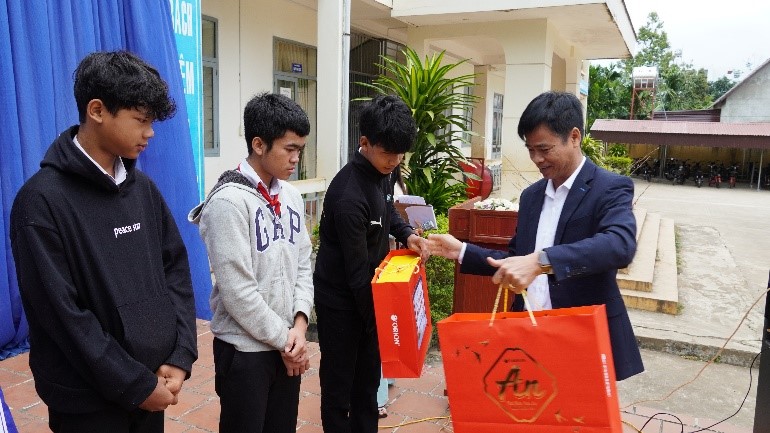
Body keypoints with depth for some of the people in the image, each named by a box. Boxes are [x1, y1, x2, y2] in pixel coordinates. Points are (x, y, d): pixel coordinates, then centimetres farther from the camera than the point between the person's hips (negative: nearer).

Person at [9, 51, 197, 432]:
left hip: (152, 383, 6)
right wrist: (136, 385, -14)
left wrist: (181, 355, -6)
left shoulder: (143, 188, 4)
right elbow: (62, 313, -18)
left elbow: (176, 268, 4)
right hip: (88, 400, -5)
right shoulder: (42, 200, -14)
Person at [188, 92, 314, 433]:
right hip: (245, 348, -6)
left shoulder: (291, 197, 5)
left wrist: (299, 326, -6)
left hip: (287, 345, 6)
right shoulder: (229, 201, -18)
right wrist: (284, 339, -11)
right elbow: (237, 290, -20)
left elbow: (303, 266, 7)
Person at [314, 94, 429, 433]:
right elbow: (357, 270, -24)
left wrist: (407, 234, -2)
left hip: (366, 291, 8)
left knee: (367, 376, 19)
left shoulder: (381, 172, -3)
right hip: (341, 300, -8)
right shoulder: (349, 195, -29)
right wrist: (379, 322, -16)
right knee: (339, 381, 8)